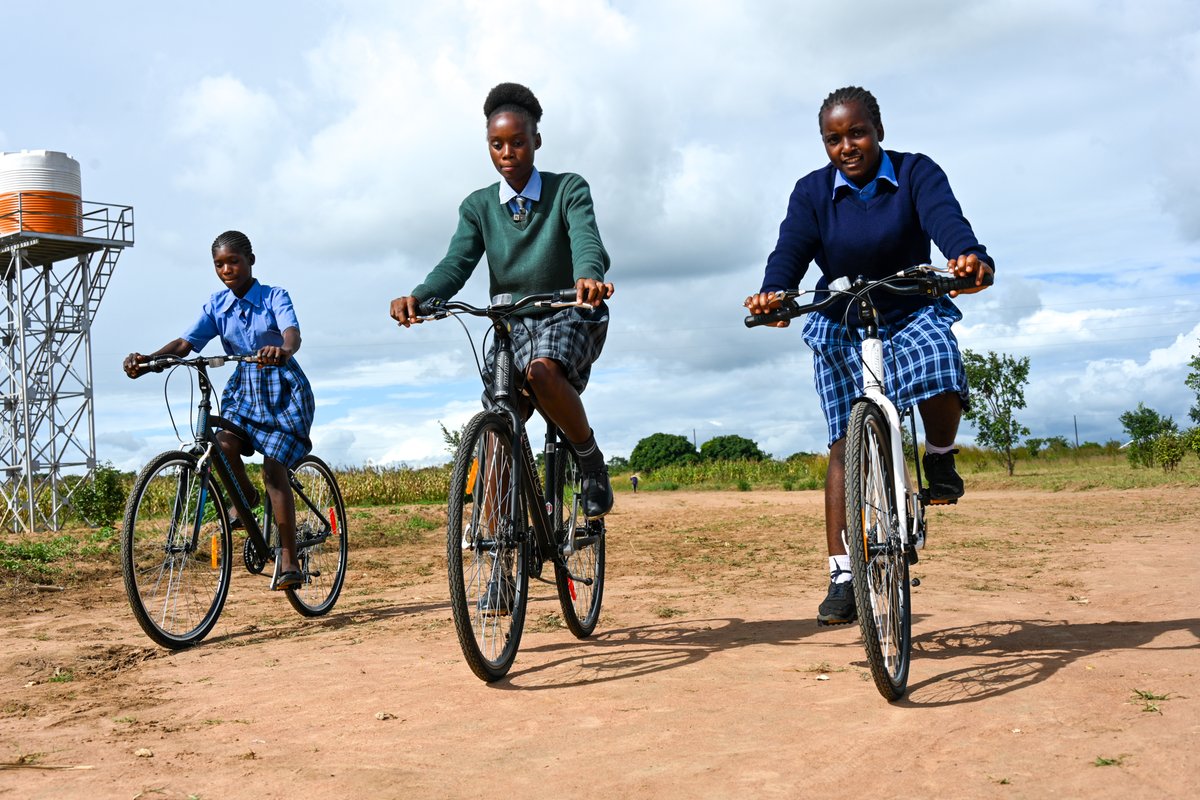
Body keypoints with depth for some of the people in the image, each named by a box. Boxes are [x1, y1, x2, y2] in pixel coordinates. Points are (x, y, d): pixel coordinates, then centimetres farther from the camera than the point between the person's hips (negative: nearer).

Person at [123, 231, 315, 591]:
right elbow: (186, 342, -7)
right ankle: (245, 496, 9)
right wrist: (149, 358, -26)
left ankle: (289, 560, -9)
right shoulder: (217, 305, 5)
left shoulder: (274, 297, -7)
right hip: (243, 385, 4)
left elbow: (292, 332, -27)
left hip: (282, 388, -4)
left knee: (273, 468, -14)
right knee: (224, 443, -25)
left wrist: (282, 350, -52)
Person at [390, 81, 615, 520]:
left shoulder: (568, 189, -6)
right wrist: (418, 296, -35)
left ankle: (592, 461, -14)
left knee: (542, 371, -36)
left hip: (571, 316, -4)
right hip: (513, 322, 4)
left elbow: (586, 239, -25)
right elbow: (457, 262, -12)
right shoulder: (478, 207, 3)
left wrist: (589, 277, -50)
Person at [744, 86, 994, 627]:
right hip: (841, 325, 1)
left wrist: (970, 256, -50)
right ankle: (842, 575, -4)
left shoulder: (915, 173, -8)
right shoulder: (812, 192, -4)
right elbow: (791, 248, -19)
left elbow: (945, 218, -27)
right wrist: (772, 292, -42)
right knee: (846, 444, -6)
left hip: (913, 313, -1)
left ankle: (940, 457, 0)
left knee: (939, 377, -34)